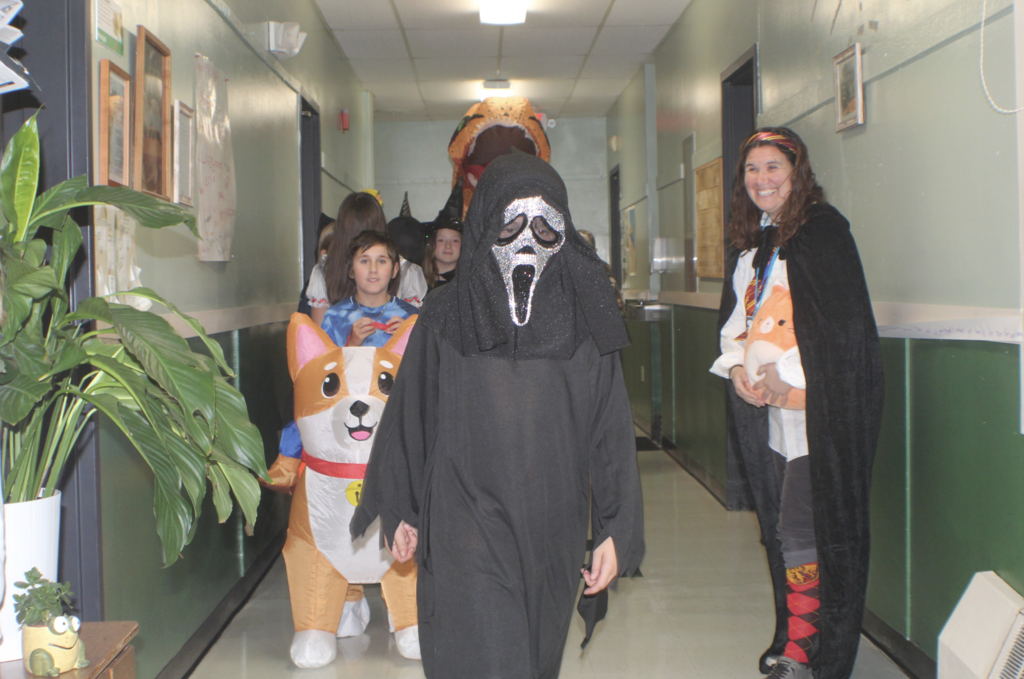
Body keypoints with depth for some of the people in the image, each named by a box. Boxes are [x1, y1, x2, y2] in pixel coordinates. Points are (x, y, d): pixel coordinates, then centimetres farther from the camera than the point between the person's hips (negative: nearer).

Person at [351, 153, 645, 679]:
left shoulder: (586, 326, 1)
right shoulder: (444, 321, -1)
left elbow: (612, 437, 1)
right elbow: (409, 419, 6)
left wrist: (617, 532, -2)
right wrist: (401, 513, 10)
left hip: (552, 538, 2)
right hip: (467, 533, -2)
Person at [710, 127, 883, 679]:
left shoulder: (821, 230, -9)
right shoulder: (748, 244, 15)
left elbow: (844, 320, -16)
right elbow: (734, 317, 21)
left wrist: (785, 374, -15)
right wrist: (738, 367, 2)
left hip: (818, 404, -8)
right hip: (768, 405, 8)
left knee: (802, 531, -6)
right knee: (779, 527, 13)